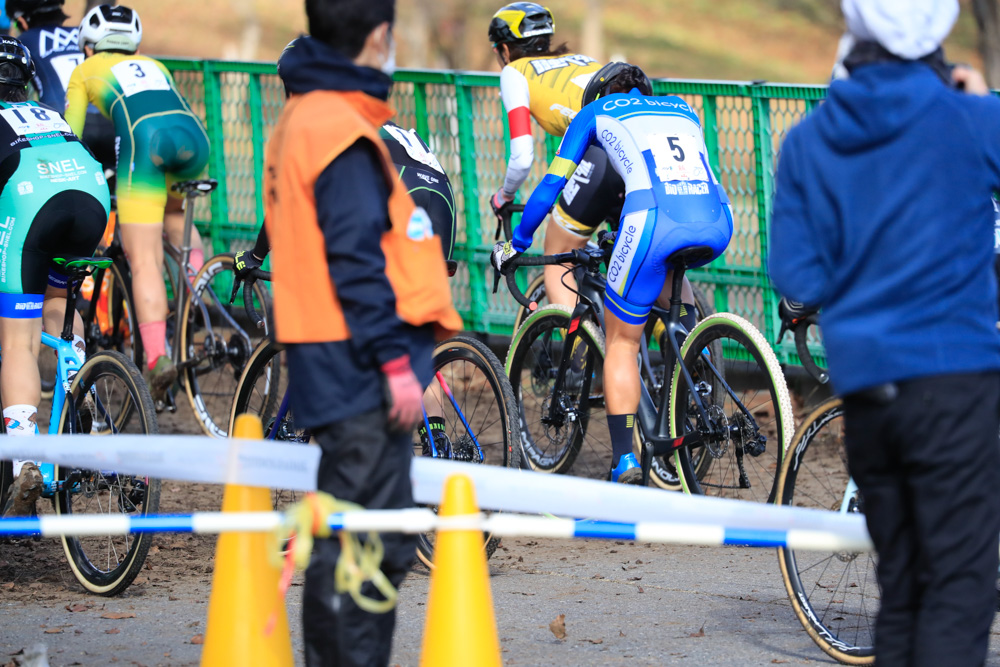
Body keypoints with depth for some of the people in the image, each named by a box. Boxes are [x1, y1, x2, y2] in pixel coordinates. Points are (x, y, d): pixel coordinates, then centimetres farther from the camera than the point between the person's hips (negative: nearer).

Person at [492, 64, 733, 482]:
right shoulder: (683, 110, 37)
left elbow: (552, 185, 27)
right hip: (717, 223, 4)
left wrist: (516, 243, 40)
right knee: (667, 270, 38)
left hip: (654, 220, -4)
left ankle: (624, 459, 2)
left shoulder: (596, 113, 27)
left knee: (621, 340, 12)